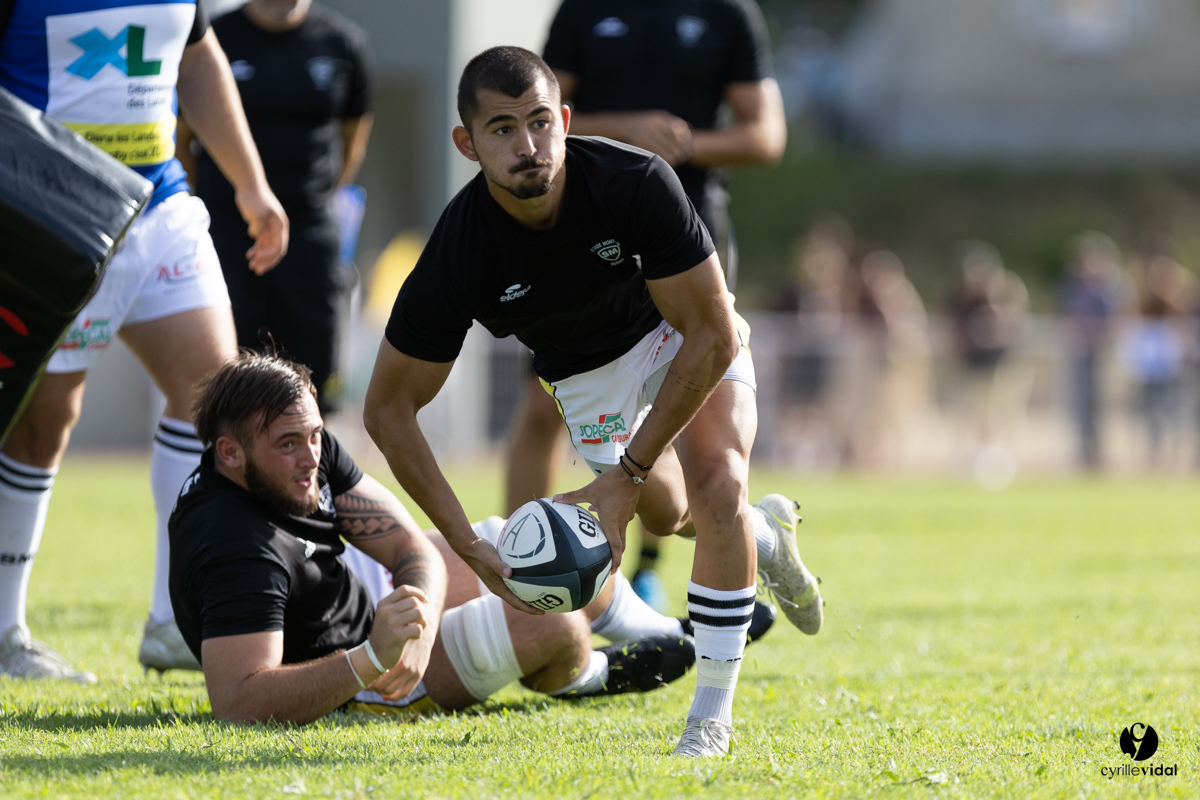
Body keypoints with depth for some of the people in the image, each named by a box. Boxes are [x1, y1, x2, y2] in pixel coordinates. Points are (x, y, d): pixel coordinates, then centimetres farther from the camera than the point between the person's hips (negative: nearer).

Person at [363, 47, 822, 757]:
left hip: (685, 334, -3)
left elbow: (712, 336, -30)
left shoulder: (637, 183, -38)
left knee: (715, 482, -24)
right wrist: (467, 545, -28)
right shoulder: (458, 256, -33)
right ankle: (767, 533, 48)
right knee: (664, 515, 11)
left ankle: (713, 714, -12)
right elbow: (389, 408, -22)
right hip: (587, 372, 3)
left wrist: (629, 473, -29)